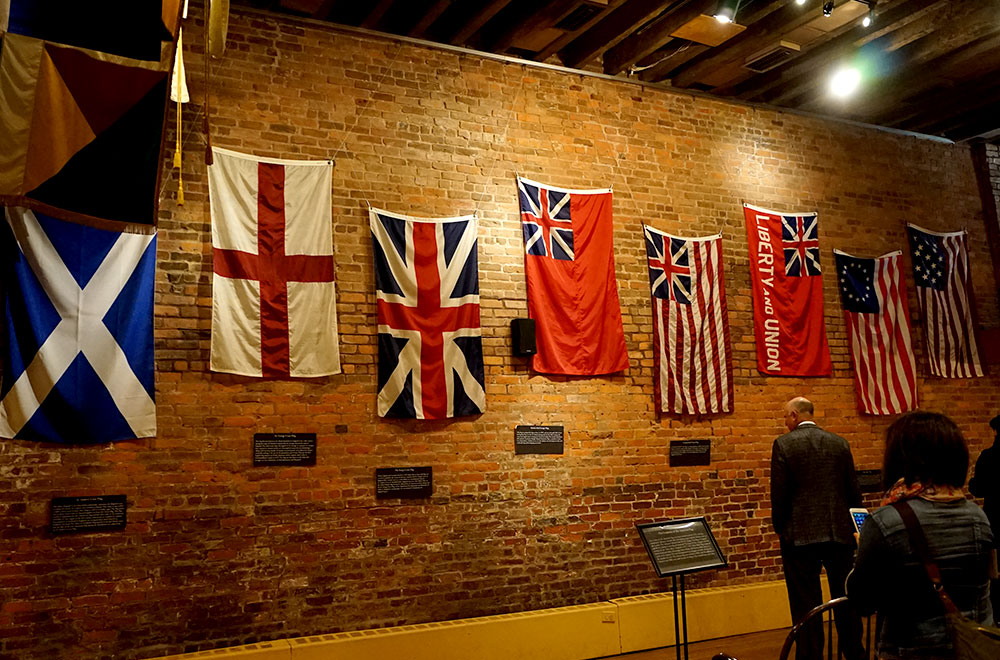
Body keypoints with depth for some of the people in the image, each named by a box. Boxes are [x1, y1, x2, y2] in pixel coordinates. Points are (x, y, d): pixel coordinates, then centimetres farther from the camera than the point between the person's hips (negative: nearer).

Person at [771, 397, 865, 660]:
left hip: (800, 536, -4)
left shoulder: (784, 444, -9)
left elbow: (779, 493, -10)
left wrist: (780, 528, 3)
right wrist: (854, 526, 18)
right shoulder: (839, 443, 4)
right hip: (839, 533, 5)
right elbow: (853, 489, 7)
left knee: (806, 605, 3)